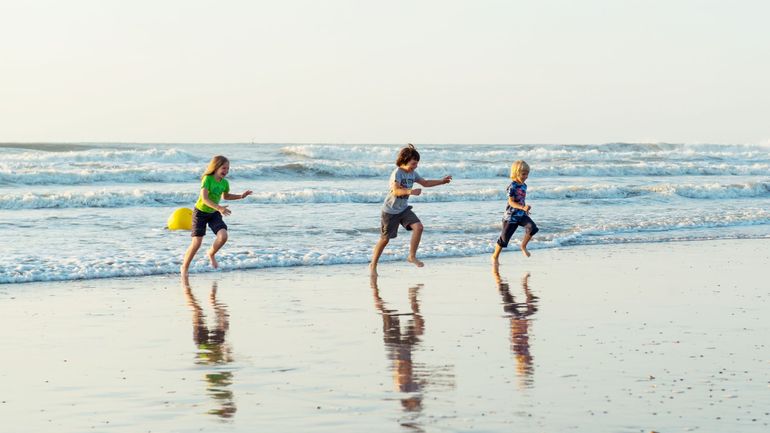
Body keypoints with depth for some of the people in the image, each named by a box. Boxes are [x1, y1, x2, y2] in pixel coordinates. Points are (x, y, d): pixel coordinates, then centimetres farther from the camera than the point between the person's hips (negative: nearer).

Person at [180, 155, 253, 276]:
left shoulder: (225, 183, -1)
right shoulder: (207, 179, -20)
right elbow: (204, 198, -29)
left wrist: (241, 196, 9)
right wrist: (219, 208, -38)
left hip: (214, 214, 5)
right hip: (200, 212, -5)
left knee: (223, 236, -19)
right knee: (197, 243, -9)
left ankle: (211, 253, 11)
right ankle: (184, 267, 10)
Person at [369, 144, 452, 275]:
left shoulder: (412, 173, 3)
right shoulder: (397, 173, -22)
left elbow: (425, 183, 18)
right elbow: (395, 191, -37)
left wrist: (441, 181, 8)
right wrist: (410, 191, -53)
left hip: (404, 209, 7)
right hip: (390, 210, -6)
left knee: (418, 227, -16)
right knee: (385, 239, 1)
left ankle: (412, 256, -3)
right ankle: (373, 265, 18)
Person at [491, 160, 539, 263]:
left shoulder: (524, 185, 6)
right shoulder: (512, 187, -18)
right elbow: (511, 202, -24)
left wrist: (526, 210, 21)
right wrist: (522, 207, -35)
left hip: (522, 215, 6)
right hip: (511, 216, -6)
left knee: (532, 227, -20)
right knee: (504, 238, 1)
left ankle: (523, 246, 1)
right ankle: (495, 256, 20)